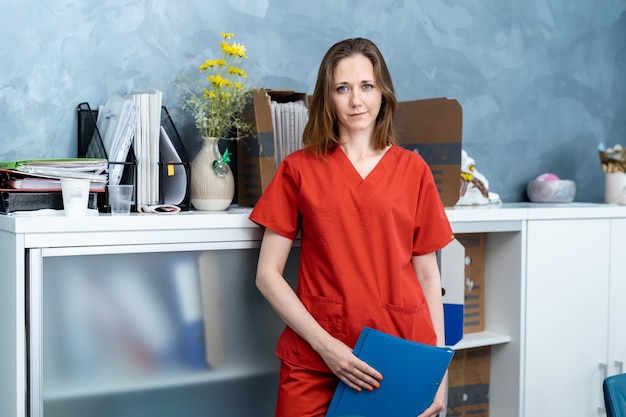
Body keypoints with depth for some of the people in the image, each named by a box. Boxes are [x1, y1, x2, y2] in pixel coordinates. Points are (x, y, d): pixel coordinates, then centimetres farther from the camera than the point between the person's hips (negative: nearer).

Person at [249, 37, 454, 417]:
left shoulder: (413, 169, 5)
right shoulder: (299, 168, 2)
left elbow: (428, 274, 7)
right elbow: (268, 274, 0)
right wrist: (324, 343, -11)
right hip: (315, 358, -1)